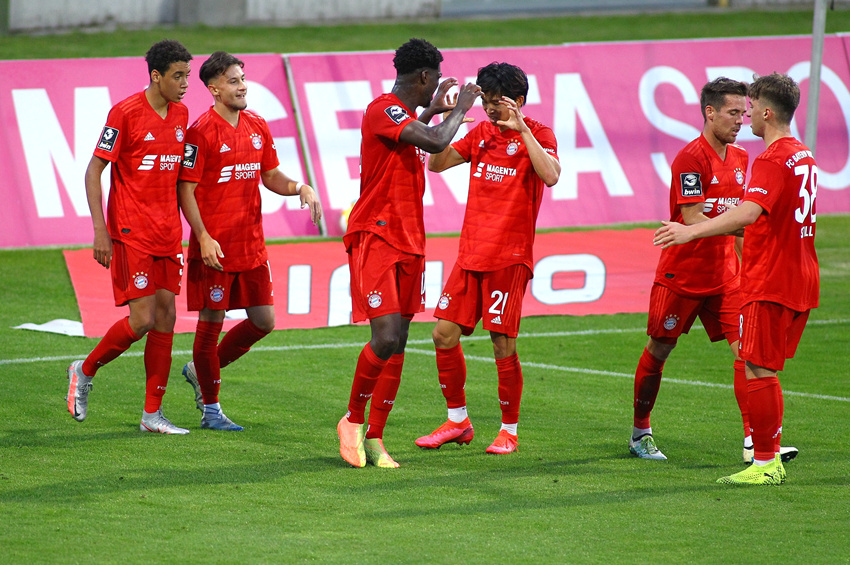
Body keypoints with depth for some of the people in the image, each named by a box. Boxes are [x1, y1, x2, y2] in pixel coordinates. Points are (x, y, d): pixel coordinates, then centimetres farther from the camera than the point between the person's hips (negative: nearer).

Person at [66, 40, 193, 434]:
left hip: (167, 235, 7)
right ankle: (85, 371, 14)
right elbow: (93, 170, -9)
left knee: (165, 317, 3)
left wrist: (186, 227, 15)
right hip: (131, 234, -7)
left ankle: (153, 414, 8)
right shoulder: (125, 113, -11)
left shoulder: (180, 114, 9)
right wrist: (100, 229, -16)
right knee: (142, 320, -10)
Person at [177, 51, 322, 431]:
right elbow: (186, 189, -11)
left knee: (263, 321, 8)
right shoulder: (202, 132, -11)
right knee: (211, 322, 0)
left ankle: (202, 370, 28)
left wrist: (300, 188, -1)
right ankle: (210, 410, 11)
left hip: (251, 245, 7)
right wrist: (203, 236, -20)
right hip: (215, 247, -7)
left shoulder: (257, 126, 10)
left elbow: (270, 176, 19)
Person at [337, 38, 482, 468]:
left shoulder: (402, 115, 17)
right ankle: (352, 420, 3)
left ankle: (375, 438, 7)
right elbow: (435, 142, -25)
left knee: (397, 345, 4)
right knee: (386, 338, -16)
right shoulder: (382, 110, -13)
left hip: (408, 244, 9)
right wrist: (459, 108, -8)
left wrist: (432, 110, 37)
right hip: (375, 238, -9)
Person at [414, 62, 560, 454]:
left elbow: (551, 176, -22)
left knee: (503, 344, -5)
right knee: (444, 334, 2)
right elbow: (436, 164, 11)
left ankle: (509, 431, 8)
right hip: (470, 254, 6)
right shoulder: (481, 133, 14)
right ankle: (457, 420, 16)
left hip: (509, 258, -6)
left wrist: (522, 130, -23)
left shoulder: (536, 135, -4)